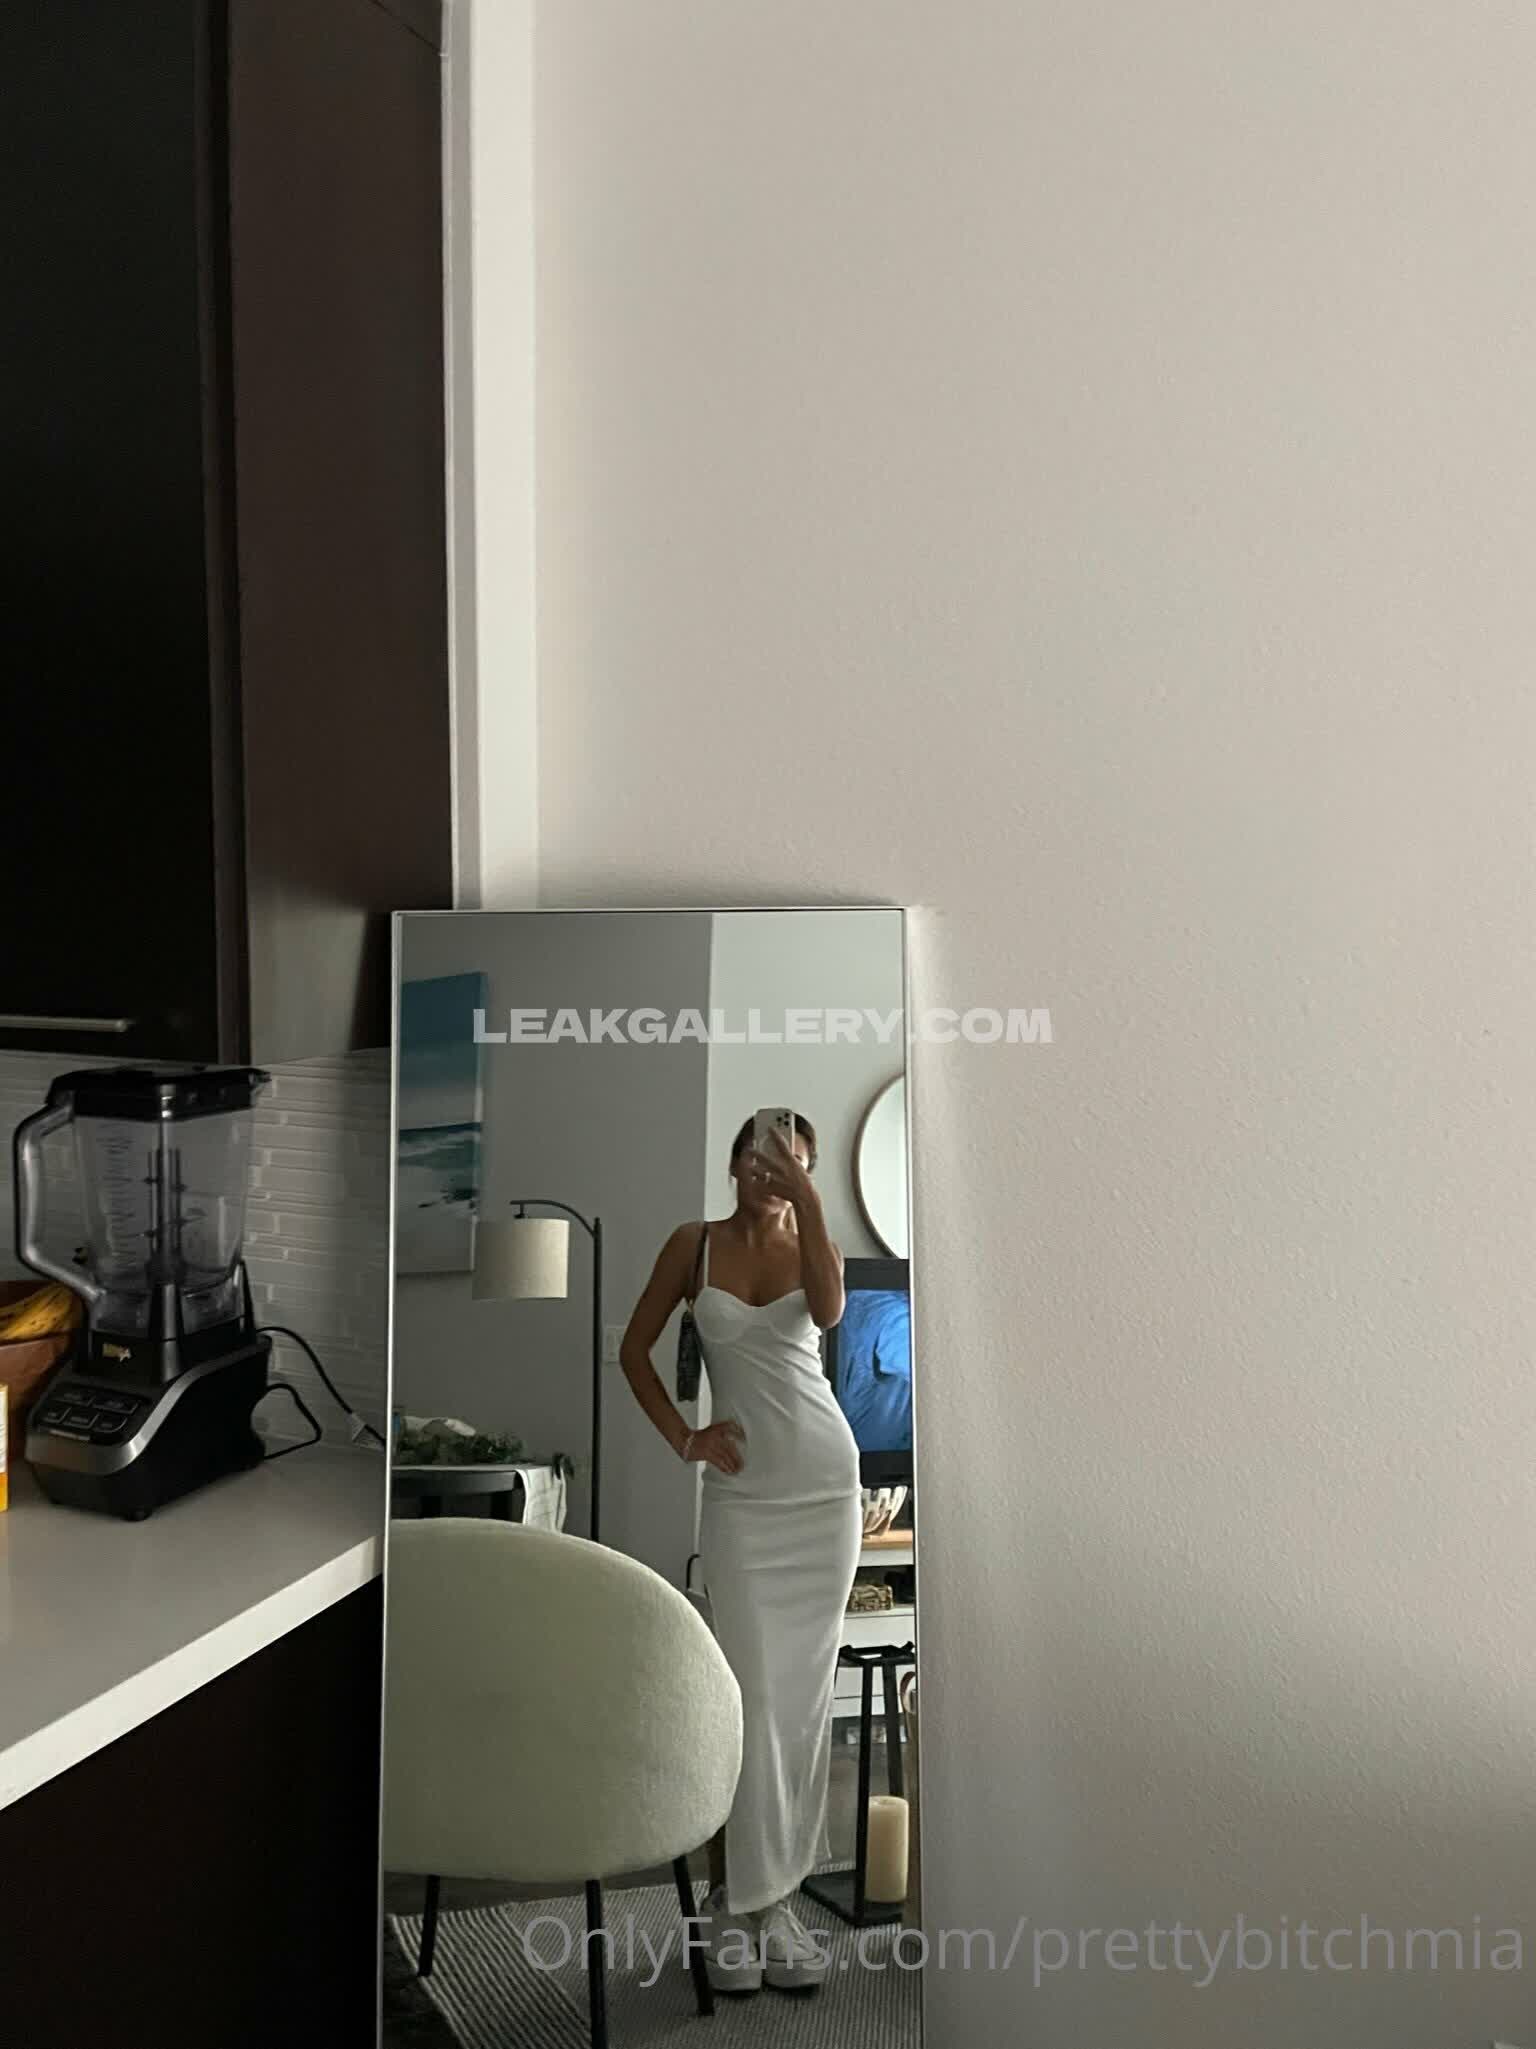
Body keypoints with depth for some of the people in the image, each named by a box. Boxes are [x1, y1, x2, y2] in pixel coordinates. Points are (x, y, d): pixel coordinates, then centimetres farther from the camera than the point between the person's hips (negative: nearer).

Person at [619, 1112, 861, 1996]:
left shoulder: (817, 1248, 4)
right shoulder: (695, 1243, 2)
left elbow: (828, 1311, -19)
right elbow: (635, 1348, 7)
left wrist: (808, 1203, -23)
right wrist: (682, 1438, -1)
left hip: (825, 1480, 2)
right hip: (742, 1489, -2)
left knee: (809, 1689, 4)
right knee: (760, 1691, -5)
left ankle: (765, 1895, 16)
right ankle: (749, 1901, 6)